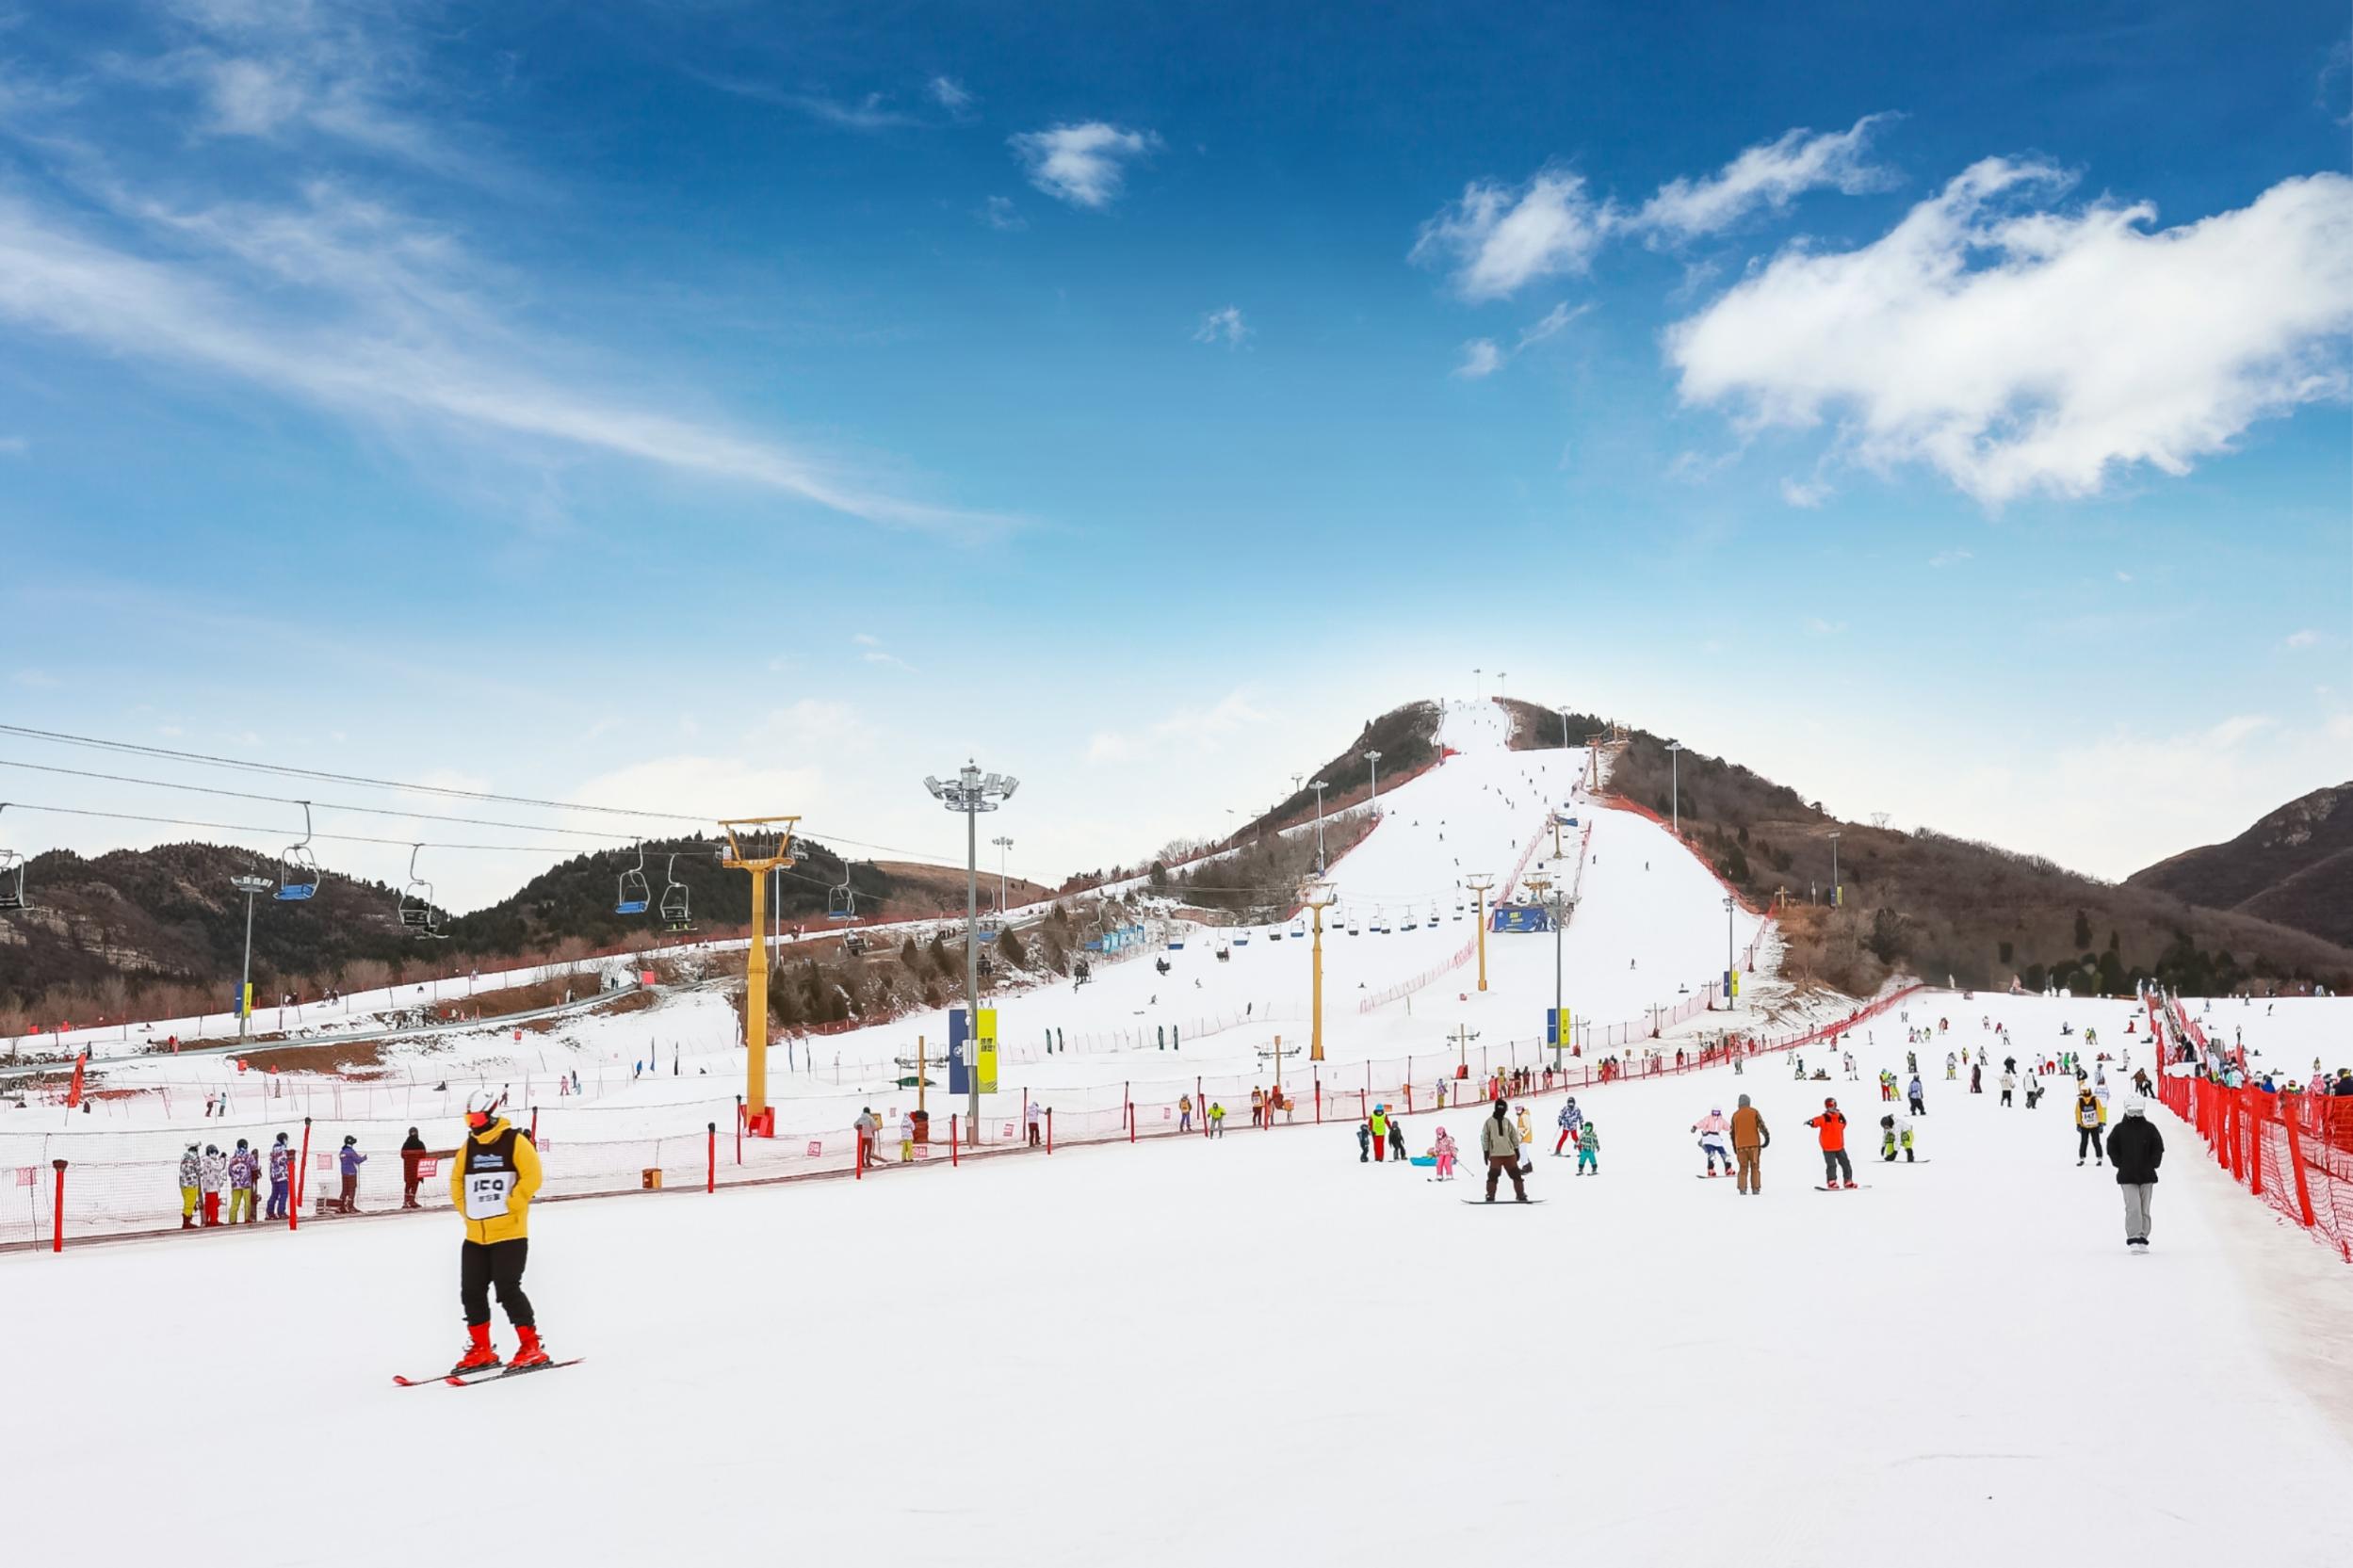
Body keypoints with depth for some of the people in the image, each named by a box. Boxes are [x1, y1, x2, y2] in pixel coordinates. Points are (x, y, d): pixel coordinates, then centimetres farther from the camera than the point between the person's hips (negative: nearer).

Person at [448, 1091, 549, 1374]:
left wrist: (510, 1207, -15)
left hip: (509, 1233, -7)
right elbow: (456, 1179, 22)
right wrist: (466, 1210, 10)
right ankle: (481, 1350, 21)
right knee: (471, 1292, 8)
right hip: (475, 1235, 7)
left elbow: (532, 1176, -14)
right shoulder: (469, 1146, 11)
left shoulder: (514, 1141, -7)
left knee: (507, 1290, -10)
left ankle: (532, 1348, 0)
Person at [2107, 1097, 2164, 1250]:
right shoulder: (2119, 1129, 0)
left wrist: (2152, 1165, -2)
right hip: (2127, 1176, -2)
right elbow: (2112, 1148, 5)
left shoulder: (2149, 1128, 2)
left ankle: (2142, 1238, 17)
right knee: (2133, 1207, -13)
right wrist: (2121, 1164, -1)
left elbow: (2158, 1148, 6)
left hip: (2146, 1175, 2)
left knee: (2144, 1209, 8)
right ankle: (2134, 1238, -12)